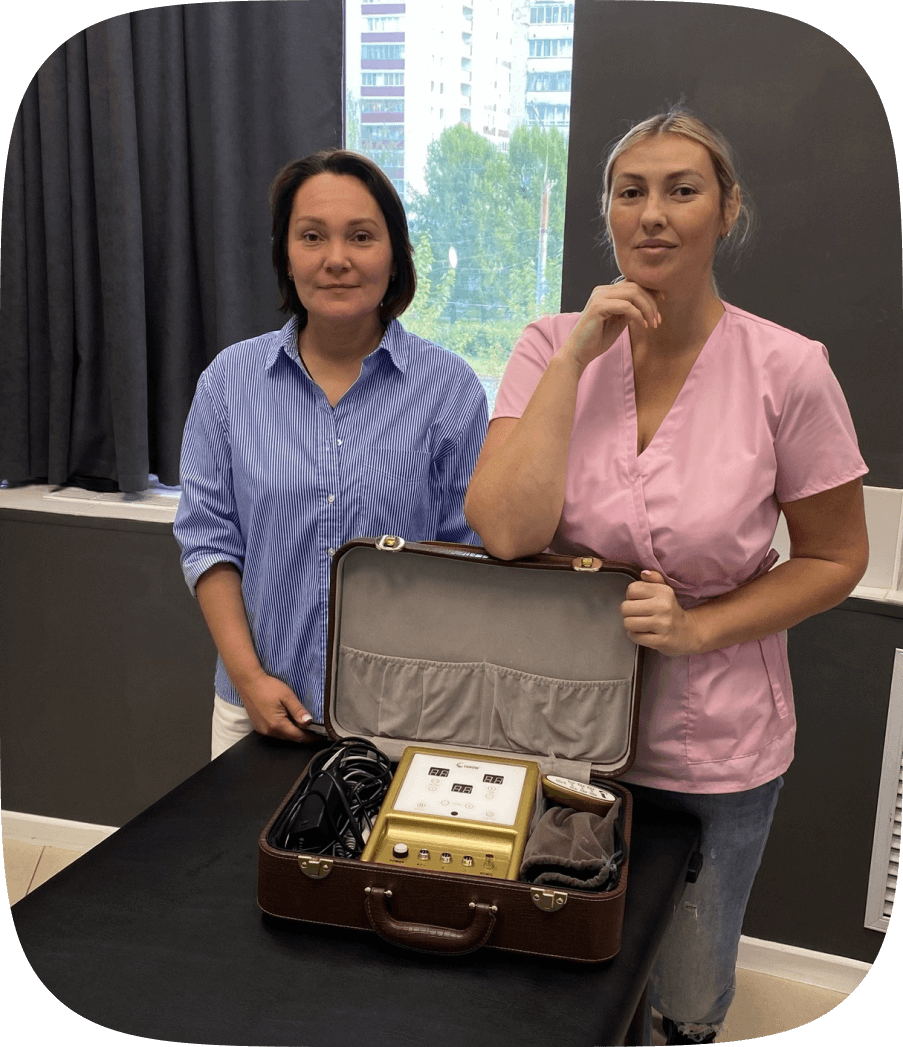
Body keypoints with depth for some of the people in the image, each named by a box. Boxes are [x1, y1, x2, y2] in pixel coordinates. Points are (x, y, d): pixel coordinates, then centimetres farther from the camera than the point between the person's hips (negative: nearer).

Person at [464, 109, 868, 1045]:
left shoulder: (785, 370, -14)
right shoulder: (554, 346, -9)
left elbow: (835, 558, -4)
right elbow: (505, 531, -22)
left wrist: (699, 628, -18)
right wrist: (576, 357, -23)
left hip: (711, 755, -1)